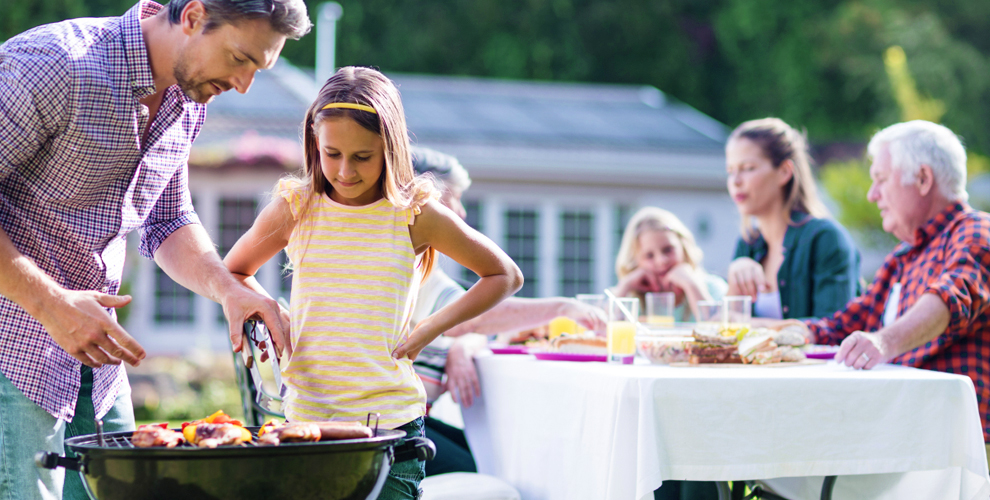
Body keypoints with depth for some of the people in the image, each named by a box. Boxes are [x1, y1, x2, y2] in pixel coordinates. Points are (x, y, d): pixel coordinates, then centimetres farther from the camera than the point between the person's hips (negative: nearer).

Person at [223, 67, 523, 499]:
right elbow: (232, 273, 20)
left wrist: (428, 330, 0)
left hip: (390, 422, -2)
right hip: (305, 413, 2)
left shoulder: (415, 215, -3)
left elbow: (506, 276, 9)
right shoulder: (294, 208, 3)